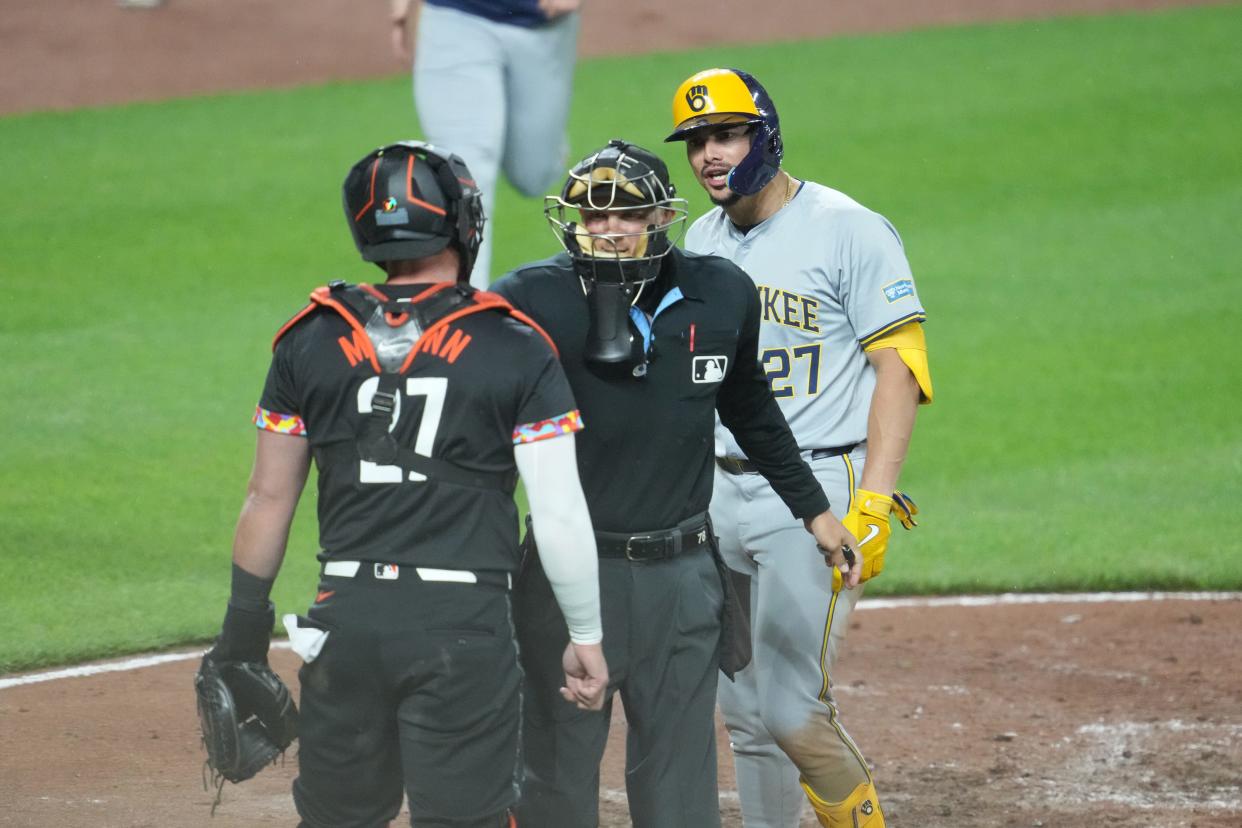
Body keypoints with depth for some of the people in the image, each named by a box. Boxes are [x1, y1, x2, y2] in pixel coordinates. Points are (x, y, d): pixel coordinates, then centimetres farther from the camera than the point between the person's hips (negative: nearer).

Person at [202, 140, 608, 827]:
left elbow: (269, 497, 9)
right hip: (465, 622, -3)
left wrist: (244, 623, 19)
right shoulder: (517, 351, -2)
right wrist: (586, 635, 5)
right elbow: (561, 514, -4)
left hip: (345, 616, 3)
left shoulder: (311, 342, 6)